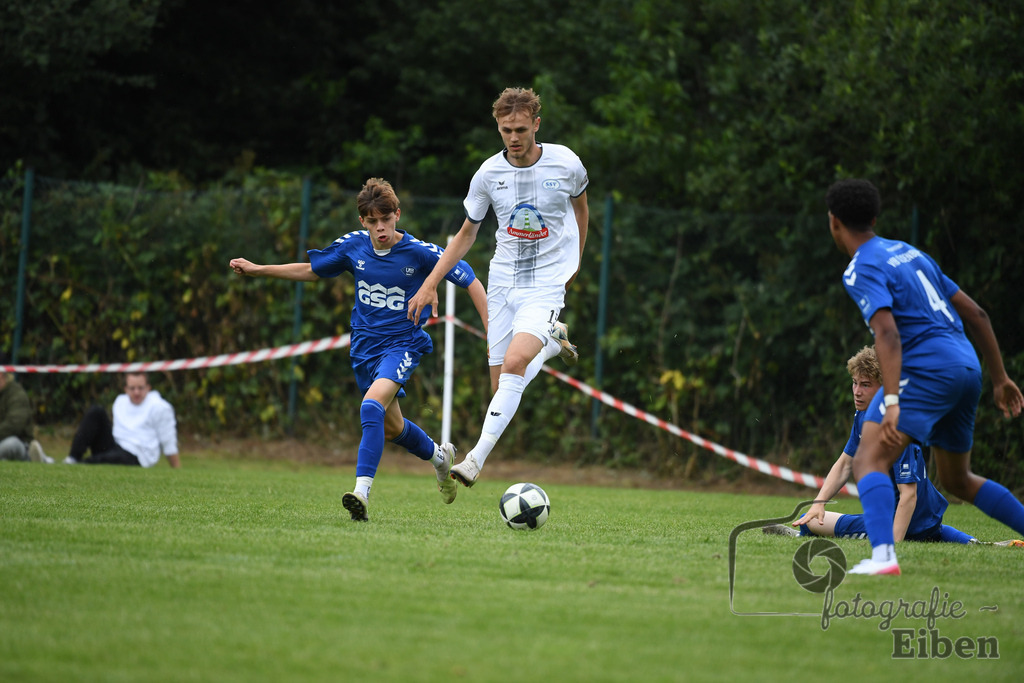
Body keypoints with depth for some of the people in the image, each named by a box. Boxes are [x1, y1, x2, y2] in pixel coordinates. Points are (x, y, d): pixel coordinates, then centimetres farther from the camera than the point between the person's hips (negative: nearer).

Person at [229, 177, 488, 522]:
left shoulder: (419, 252, -15)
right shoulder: (352, 246, -4)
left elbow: (470, 280, -9)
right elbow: (311, 270, 12)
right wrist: (257, 270, 9)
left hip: (402, 344, -5)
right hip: (364, 347, 5)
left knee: (372, 406, -30)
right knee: (391, 426, 17)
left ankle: (362, 490, -35)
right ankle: (440, 456, 46)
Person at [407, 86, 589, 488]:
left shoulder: (565, 164, -8)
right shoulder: (488, 174, -2)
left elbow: (580, 206, 15)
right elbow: (467, 234, 10)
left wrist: (574, 260, 19)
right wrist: (431, 282, 2)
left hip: (547, 285, -4)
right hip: (502, 283, 4)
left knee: (514, 362, -26)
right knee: (501, 385, 3)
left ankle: (477, 458, -27)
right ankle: (553, 342, 36)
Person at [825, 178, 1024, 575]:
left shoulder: (861, 270, -4)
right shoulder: (910, 252, 21)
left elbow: (887, 333, -21)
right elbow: (976, 314, 21)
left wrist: (892, 402, -30)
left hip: (926, 369, -8)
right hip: (967, 367, 8)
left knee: (868, 462, -16)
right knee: (957, 481, 24)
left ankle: (882, 555, -38)